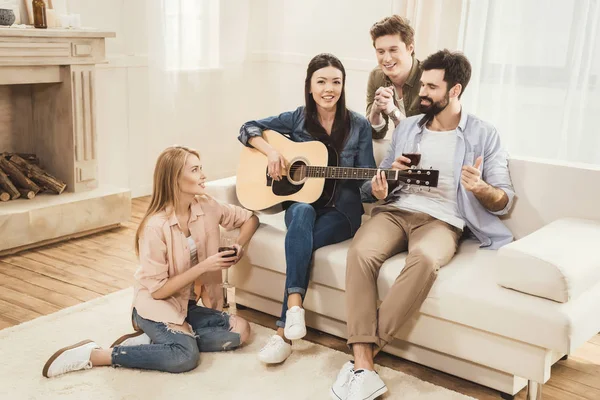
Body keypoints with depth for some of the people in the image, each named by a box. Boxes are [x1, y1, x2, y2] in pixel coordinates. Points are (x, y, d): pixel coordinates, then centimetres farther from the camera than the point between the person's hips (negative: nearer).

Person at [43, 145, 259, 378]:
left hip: (186, 304, 7)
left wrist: (239, 248, -8)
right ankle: (93, 354, -17)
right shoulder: (156, 226, -23)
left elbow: (250, 219, 11)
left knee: (239, 331, -13)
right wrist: (203, 267, -23)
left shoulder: (205, 207, -5)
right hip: (155, 305, -7)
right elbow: (158, 289, -20)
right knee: (186, 355, -32)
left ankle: (153, 341, -6)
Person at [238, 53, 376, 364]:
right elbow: (248, 129, 8)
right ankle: (294, 303, -47)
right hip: (300, 201, 1)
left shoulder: (358, 126, 0)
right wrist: (271, 152, -11)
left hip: (341, 210, -1)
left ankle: (284, 331, -30)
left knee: (300, 239, -31)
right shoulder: (297, 119, 4)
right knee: (302, 213, -37)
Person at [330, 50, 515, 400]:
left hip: (442, 220, -3)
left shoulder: (484, 135, 6)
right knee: (361, 252, -31)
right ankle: (364, 367, -32)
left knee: (425, 258, -39)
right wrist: (379, 185, -3)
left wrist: (481, 189, -20)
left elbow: (505, 202, 3)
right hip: (396, 209, 3)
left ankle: (367, 349, -29)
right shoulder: (407, 127, 18)